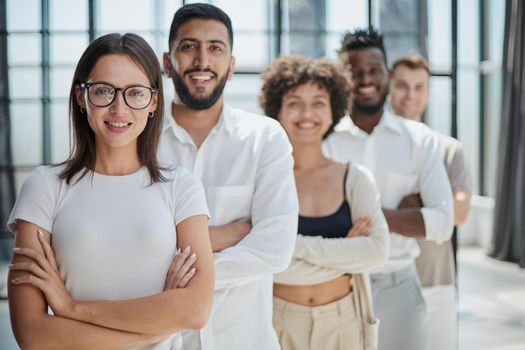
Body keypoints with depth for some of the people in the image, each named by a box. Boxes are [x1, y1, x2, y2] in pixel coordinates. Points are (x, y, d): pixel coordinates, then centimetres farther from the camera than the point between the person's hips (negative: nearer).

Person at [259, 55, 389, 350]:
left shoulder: (356, 178, -2)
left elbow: (377, 251, -15)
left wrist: (298, 244, -21)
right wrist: (344, 252, -17)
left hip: (341, 322, 2)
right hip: (278, 319, -2)